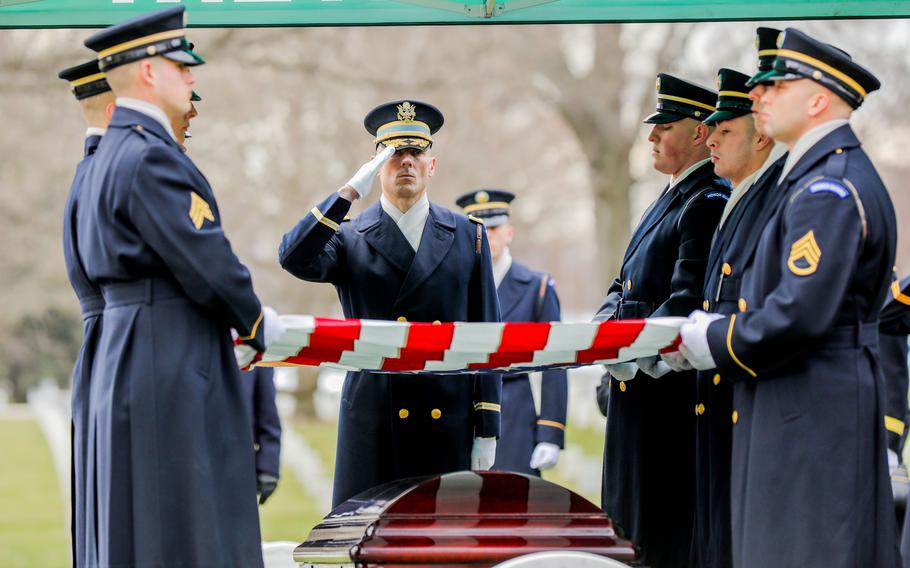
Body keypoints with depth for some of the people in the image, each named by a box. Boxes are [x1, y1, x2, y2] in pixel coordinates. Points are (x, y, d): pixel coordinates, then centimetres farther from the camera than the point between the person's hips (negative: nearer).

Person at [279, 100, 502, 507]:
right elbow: (295, 259, -16)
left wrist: (487, 429, 4)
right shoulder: (349, 238, 6)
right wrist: (350, 192, -18)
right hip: (374, 425, -1)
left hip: (449, 427, 1)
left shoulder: (466, 236, 11)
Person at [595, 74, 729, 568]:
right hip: (637, 391, 10)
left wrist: (632, 353, -22)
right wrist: (604, 327, 1)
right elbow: (626, 285, 20)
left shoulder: (709, 203, -14)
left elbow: (687, 304, -22)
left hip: (671, 393, -10)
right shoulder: (669, 199, 18)